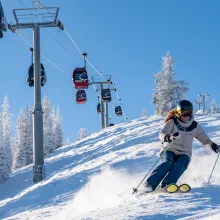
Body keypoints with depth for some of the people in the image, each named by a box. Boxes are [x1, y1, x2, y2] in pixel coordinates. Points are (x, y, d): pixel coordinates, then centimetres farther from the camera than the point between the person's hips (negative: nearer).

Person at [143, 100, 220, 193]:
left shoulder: (195, 126, 10)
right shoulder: (172, 123, -1)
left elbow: (204, 139, 16)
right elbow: (162, 134, -14)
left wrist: (212, 145, -5)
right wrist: (168, 137, -38)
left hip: (184, 154, 3)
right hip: (170, 151, -2)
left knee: (180, 165, -31)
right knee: (168, 163, -33)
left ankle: (167, 185, -47)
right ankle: (149, 185, -38)